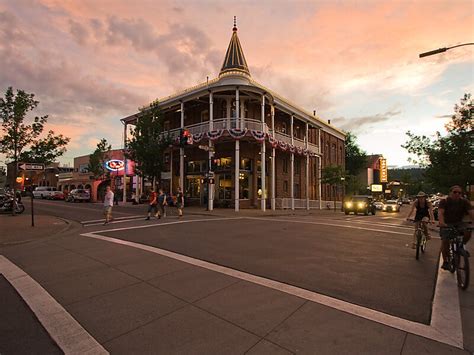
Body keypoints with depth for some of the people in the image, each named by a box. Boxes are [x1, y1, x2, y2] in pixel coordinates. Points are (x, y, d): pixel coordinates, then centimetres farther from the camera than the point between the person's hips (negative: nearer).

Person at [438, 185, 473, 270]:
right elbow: (440, 213, -26)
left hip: (459, 223, 3)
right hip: (447, 224, -2)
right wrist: (442, 222, -46)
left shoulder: (464, 202, -5)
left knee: (468, 232, -27)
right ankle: (445, 261, 2)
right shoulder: (444, 201, -13)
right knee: (445, 241, -14)